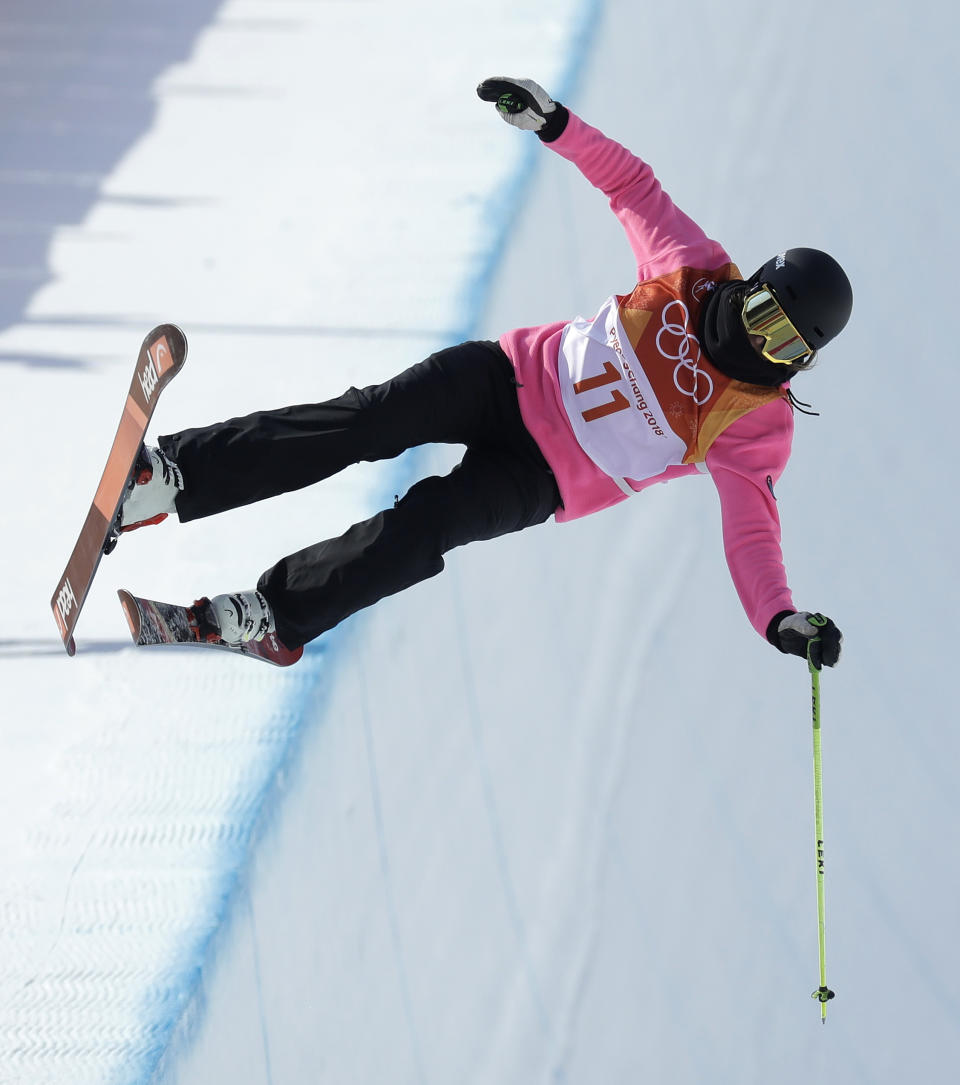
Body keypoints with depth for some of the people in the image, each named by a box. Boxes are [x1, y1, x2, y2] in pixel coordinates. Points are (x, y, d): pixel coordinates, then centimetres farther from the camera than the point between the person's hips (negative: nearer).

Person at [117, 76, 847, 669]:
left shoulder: (758, 426, -10)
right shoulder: (698, 275, -4)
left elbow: (751, 532, -14)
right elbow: (630, 184, 6)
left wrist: (783, 621, -32)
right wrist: (554, 123, -7)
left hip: (540, 478, -2)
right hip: (520, 377, 2)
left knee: (427, 522, -30)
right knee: (376, 417, -23)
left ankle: (274, 615, -27)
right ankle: (170, 475, -28)